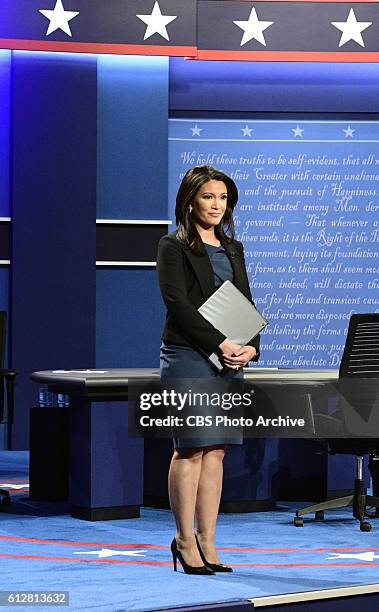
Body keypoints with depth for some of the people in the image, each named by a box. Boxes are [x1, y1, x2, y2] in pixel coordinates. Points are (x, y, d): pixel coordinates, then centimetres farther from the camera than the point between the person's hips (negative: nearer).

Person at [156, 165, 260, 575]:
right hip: (187, 356, -6)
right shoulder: (173, 246, -2)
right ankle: (185, 540, 1)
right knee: (192, 448, -6)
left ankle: (206, 542, 7)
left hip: (229, 358, 6)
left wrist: (251, 346, -5)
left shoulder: (232, 249, 18)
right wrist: (219, 343, -19)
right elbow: (177, 302, -12)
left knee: (215, 451, 4)